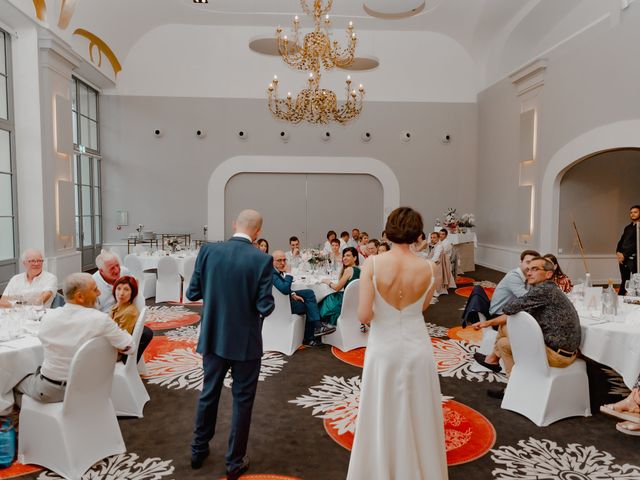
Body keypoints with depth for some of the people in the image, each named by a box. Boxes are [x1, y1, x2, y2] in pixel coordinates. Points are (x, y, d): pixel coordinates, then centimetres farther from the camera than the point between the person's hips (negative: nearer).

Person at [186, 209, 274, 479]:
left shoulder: (208, 251, -9)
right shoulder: (262, 259, -17)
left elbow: (192, 294, -3)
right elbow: (265, 307, -17)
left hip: (213, 337, 4)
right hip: (245, 341, -3)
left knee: (208, 394, 22)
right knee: (242, 401, 13)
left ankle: (199, 450, 39)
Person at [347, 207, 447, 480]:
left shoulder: (372, 264, -17)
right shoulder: (428, 268, -10)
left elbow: (363, 316, -17)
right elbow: (422, 308, 5)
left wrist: (377, 316, 3)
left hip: (383, 348, -1)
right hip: (417, 348, 2)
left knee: (381, 417, 18)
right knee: (417, 416, 21)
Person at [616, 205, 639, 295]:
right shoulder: (627, 227, 18)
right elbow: (621, 241, 17)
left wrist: (624, 255, -13)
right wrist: (618, 252, -1)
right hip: (623, 258, 7)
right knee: (624, 282, 13)